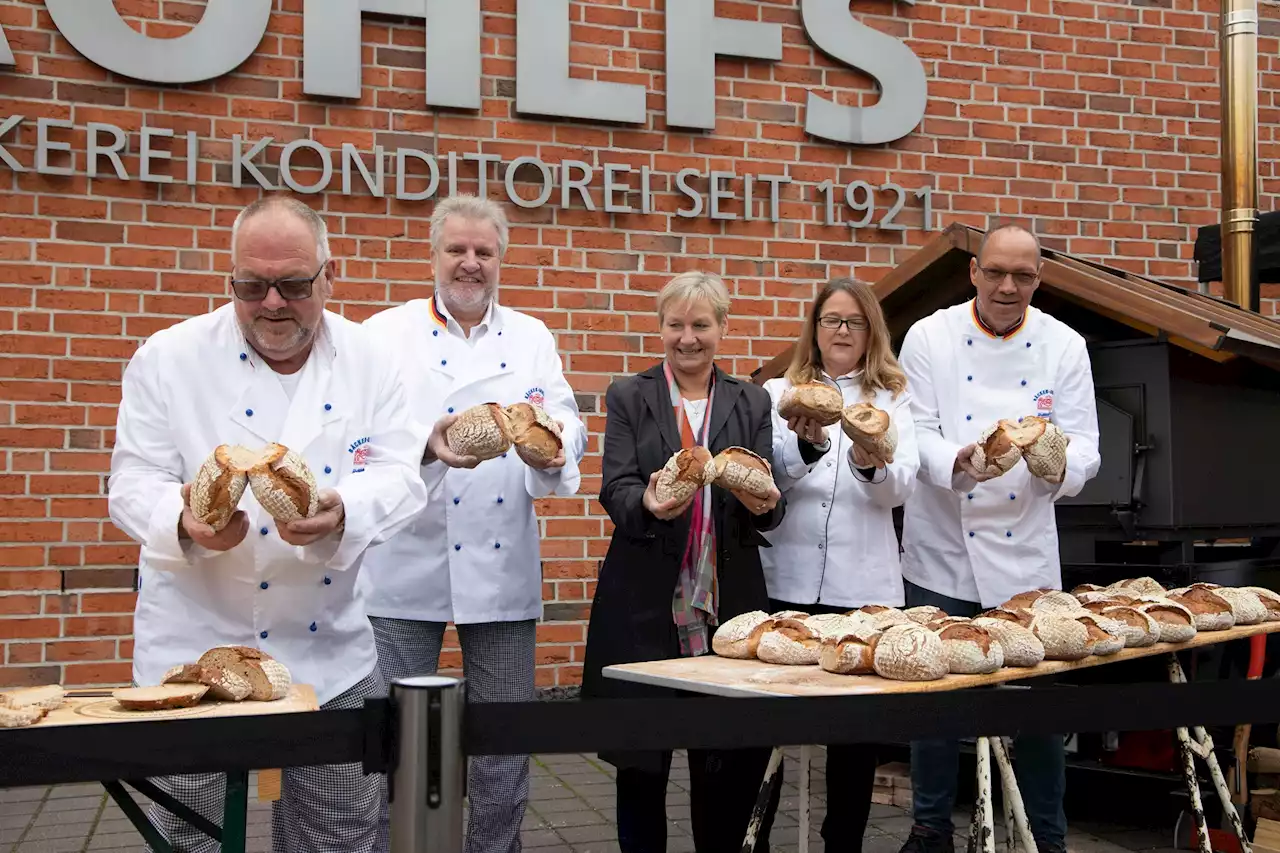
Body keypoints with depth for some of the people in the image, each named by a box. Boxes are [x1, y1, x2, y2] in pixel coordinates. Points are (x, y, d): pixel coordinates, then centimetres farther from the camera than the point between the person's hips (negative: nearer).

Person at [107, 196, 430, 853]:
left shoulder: (370, 362, 1)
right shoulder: (167, 359, -4)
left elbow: (401, 477, -5)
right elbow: (134, 485, -4)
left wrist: (340, 512, -27)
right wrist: (186, 521, -28)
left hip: (333, 651, 2)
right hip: (198, 647, -2)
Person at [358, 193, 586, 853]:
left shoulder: (532, 338, 13)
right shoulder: (387, 334, 4)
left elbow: (567, 428, 2)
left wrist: (553, 445, -22)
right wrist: (426, 447, -28)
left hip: (503, 572, 3)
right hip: (406, 570, -2)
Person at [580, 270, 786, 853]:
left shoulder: (752, 403, 13)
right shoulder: (628, 397, 8)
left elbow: (767, 498, 6)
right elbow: (615, 488, -3)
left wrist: (765, 505, -18)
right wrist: (648, 504, -26)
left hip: (729, 599, 1)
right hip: (644, 601, -1)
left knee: (736, 752, 1)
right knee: (640, 757, 4)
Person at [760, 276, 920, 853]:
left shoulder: (891, 398, 12)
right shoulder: (780, 393, 11)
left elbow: (902, 485, -2)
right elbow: (765, 477, -1)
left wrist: (872, 463, -25)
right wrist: (806, 446, -21)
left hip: (864, 583, 1)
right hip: (787, 578, 0)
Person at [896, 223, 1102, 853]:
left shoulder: (1064, 346, 2)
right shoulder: (930, 337, -2)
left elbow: (1083, 445, -3)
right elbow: (916, 434, -7)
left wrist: (1058, 459, -27)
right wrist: (957, 460, -29)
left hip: (1026, 554, 1)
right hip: (943, 553, -1)